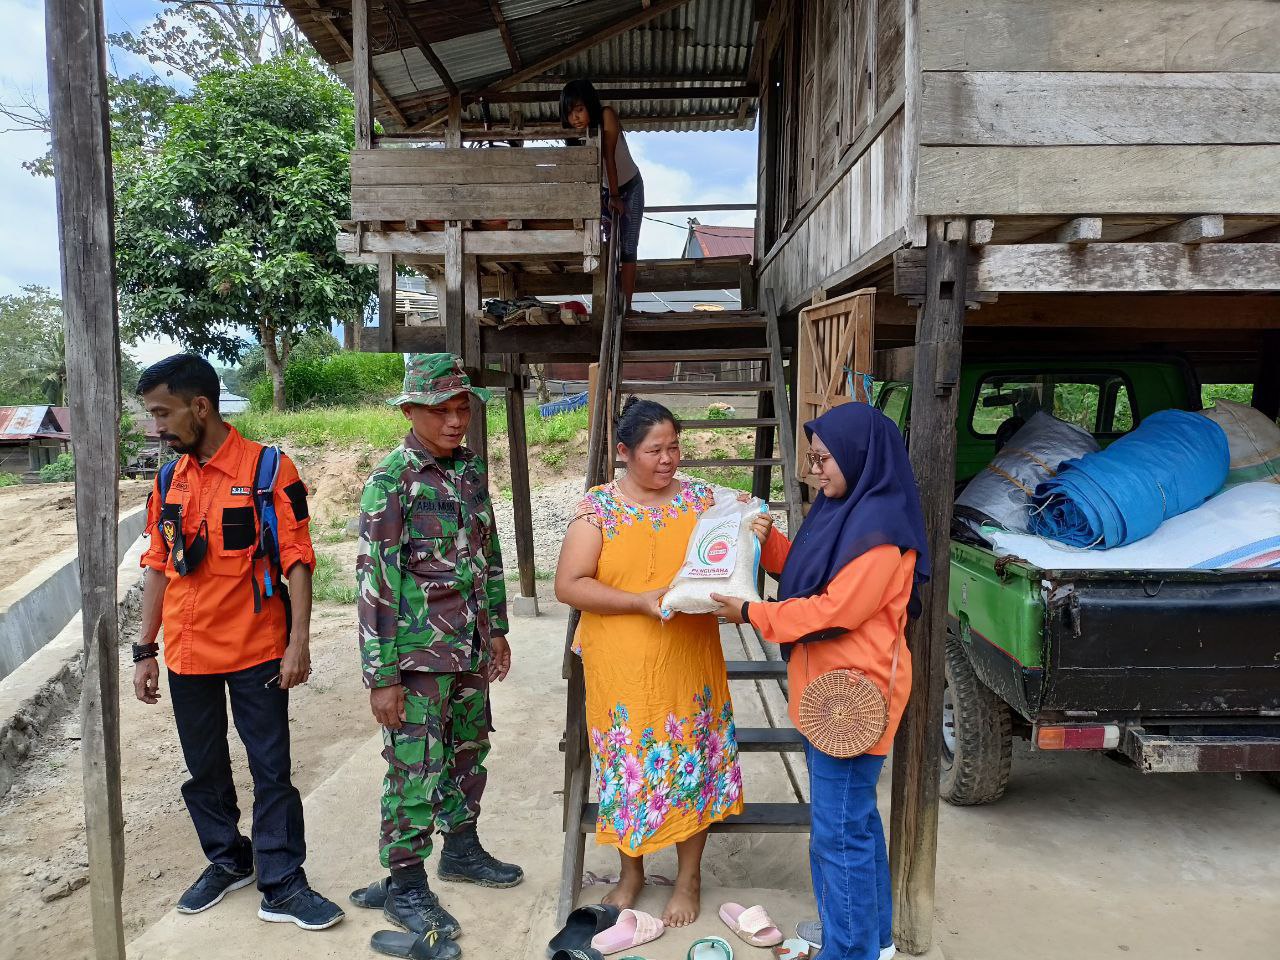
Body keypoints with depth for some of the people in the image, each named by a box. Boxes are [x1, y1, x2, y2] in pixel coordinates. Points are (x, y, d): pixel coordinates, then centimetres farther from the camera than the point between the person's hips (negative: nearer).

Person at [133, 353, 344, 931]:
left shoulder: (270, 470, -10)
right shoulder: (169, 482, 6)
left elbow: (296, 559, -10)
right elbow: (158, 569, 11)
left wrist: (299, 641, -15)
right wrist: (145, 652, 10)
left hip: (256, 650, -5)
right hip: (187, 654, 5)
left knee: (271, 769, 4)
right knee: (204, 769, 17)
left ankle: (281, 885, 16)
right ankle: (227, 861, 36)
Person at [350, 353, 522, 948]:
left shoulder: (471, 470, 5)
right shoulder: (391, 481, -15)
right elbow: (374, 581, -16)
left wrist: (496, 629, 15)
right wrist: (382, 677, -16)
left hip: (471, 649, 7)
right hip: (418, 653, -7)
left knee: (469, 752, 19)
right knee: (416, 769, 2)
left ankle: (461, 848, 39)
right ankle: (405, 886, 21)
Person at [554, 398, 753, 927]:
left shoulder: (700, 498, 1)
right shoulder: (598, 506, -6)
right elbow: (568, 585, -11)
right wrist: (640, 601, -21)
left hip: (690, 661, 1)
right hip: (621, 668, -1)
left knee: (691, 762, 10)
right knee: (627, 764, 13)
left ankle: (689, 877, 33)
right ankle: (630, 870, 38)